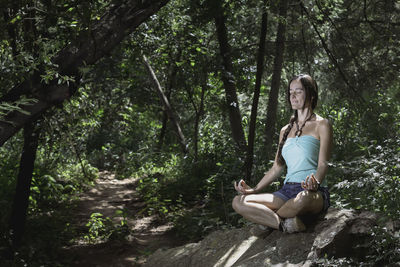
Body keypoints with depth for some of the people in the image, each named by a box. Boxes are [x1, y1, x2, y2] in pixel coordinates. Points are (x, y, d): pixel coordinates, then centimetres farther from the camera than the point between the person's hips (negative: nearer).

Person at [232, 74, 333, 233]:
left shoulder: (321, 125, 5)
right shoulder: (286, 130, 22)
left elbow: (323, 164, -6)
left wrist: (315, 182, -28)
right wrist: (254, 190, 10)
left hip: (315, 194, -5)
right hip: (287, 190, 5)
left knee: (303, 199, -44)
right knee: (238, 202, -16)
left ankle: (263, 216, -16)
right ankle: (284, 223, -30)